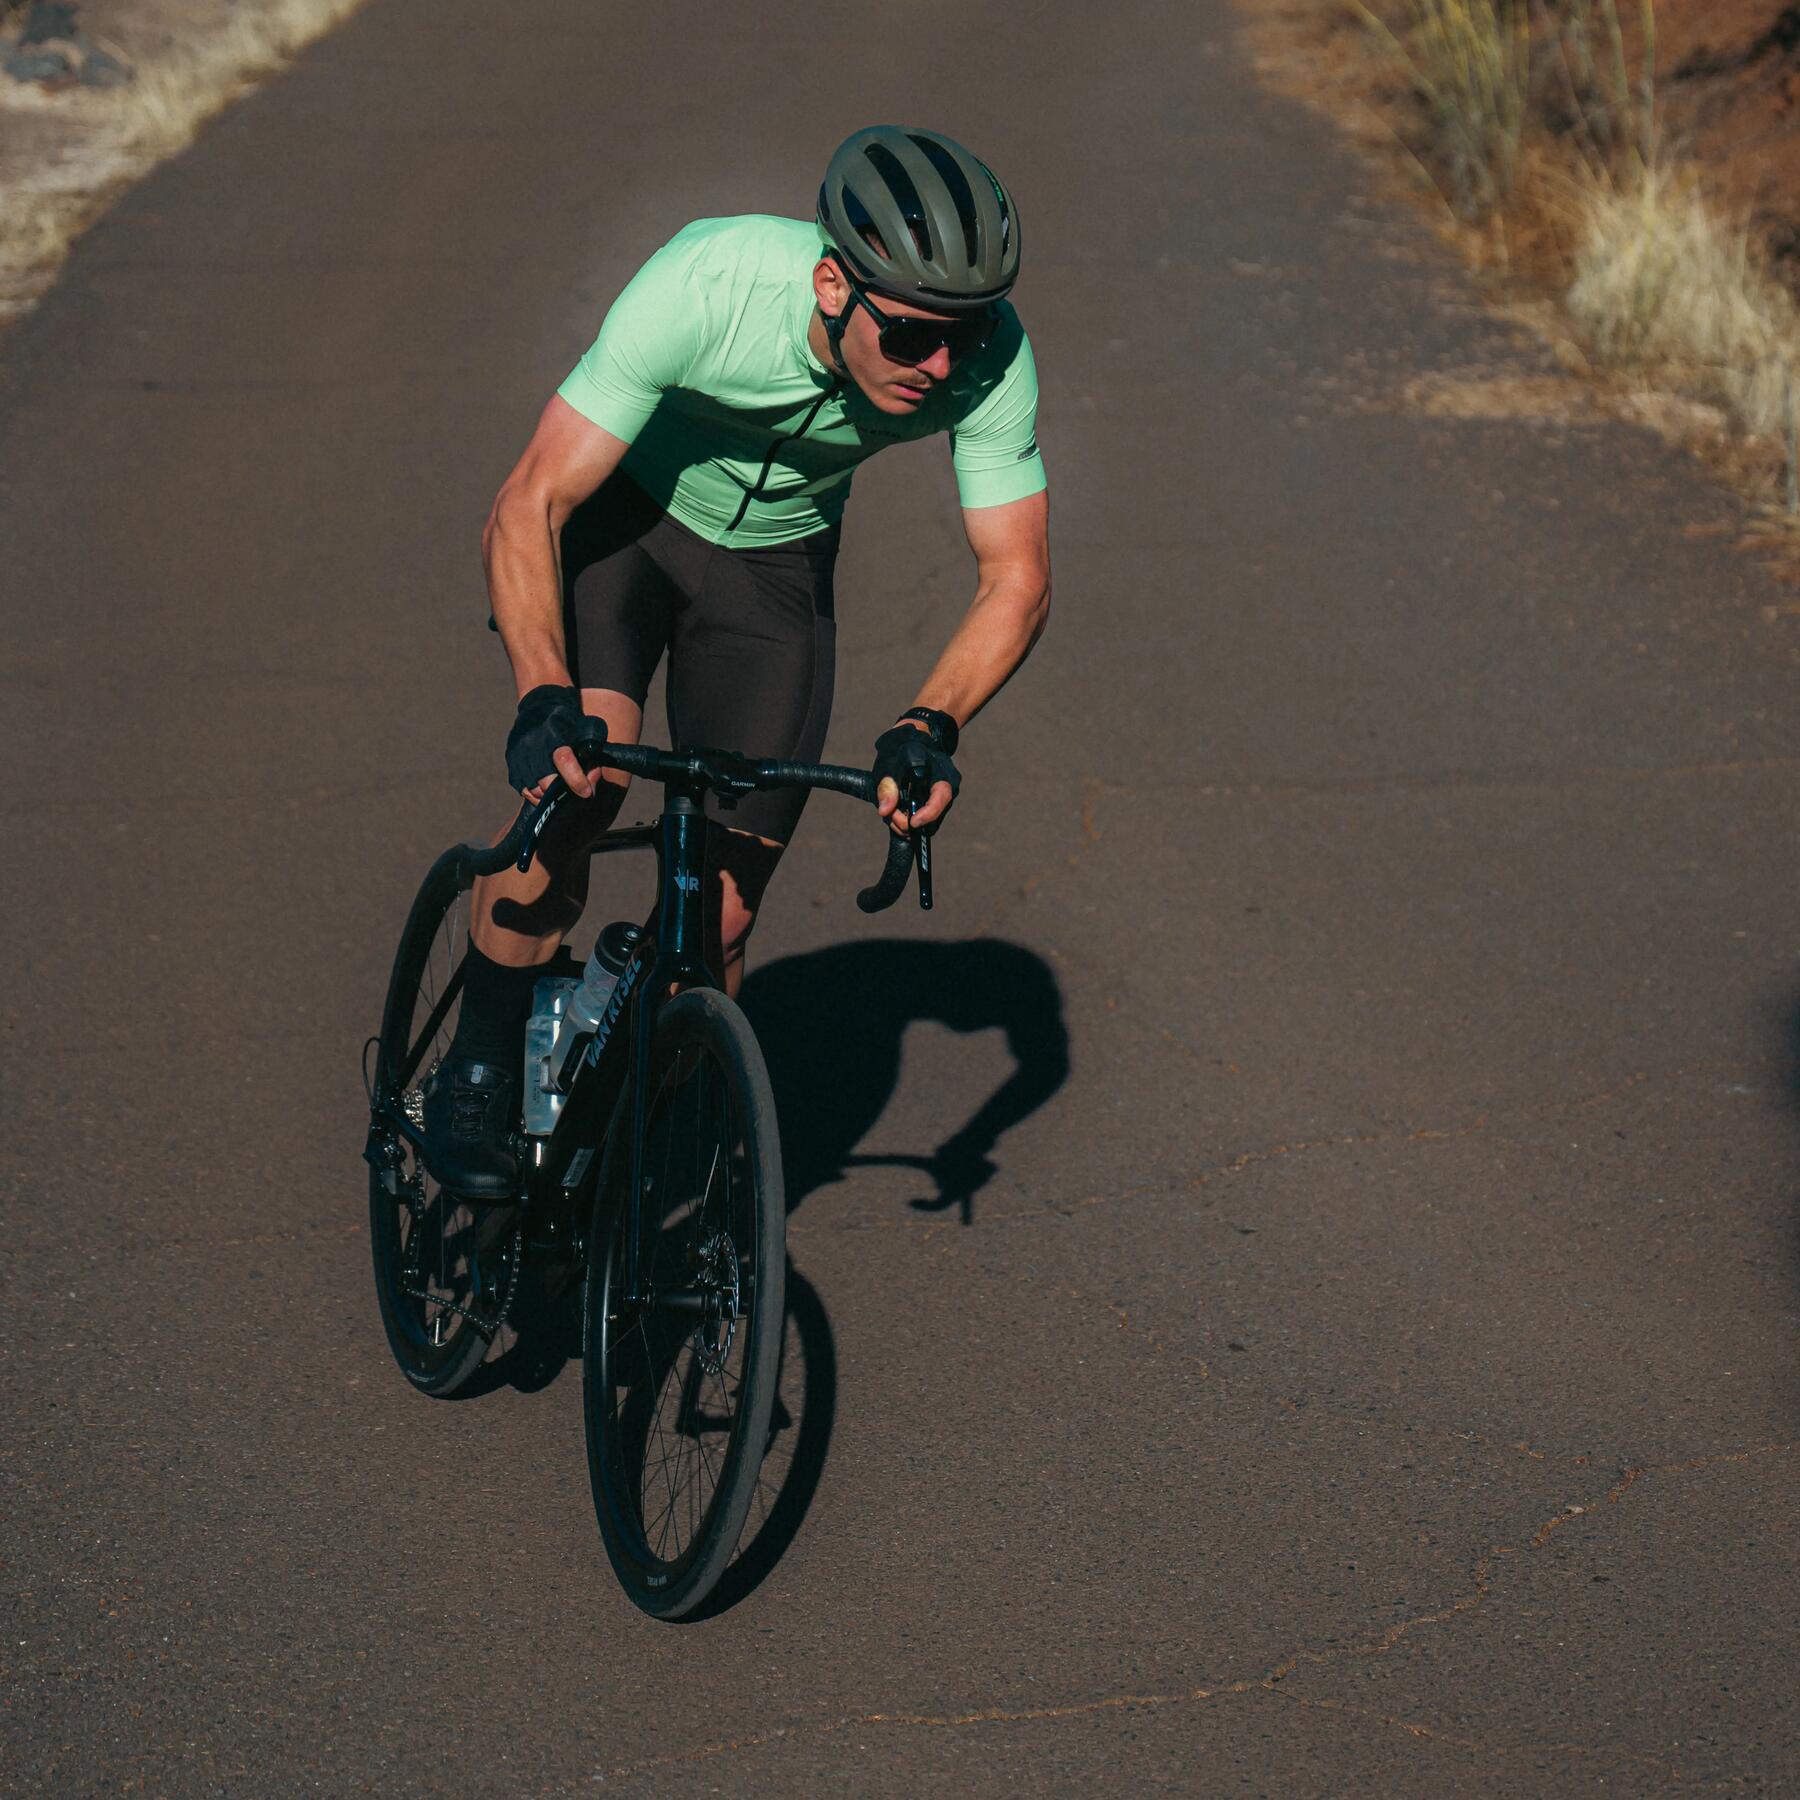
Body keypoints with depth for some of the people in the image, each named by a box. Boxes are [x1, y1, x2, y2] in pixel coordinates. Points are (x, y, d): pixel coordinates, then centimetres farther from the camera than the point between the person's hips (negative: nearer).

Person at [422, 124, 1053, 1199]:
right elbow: (526, 512, -34)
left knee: (722, 916, -4)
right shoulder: (708, 284, -37)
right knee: (575, 778, -28)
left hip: (777, 562, 2)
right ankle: (477, 1073, -7)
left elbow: (1018, 578, -21)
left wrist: (932, 725, -39)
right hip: (623, 513, -2)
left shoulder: (991, 356, -30)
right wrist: (543, 696, -49)